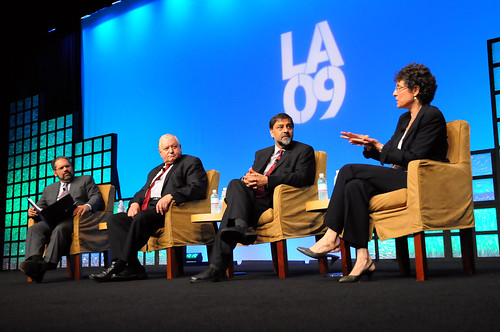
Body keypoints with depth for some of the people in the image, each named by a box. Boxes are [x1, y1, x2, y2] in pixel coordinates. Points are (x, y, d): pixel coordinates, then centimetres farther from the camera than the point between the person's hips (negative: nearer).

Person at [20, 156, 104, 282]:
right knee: (34, 229, -27)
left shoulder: (86, 180, 22)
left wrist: (87, 206, -16)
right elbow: (40, 208, 28)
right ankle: (35, 261, -48)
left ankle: (46, 264, -52)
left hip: (74, 220, -4)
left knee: (60, 229, -37)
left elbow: (97, 197, 7)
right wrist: (32, 211, 2)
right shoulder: (49, 189, 33)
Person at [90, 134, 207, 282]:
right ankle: (132, 268, -28)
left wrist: (170, 196, -21)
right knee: (115, 219, -14)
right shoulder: (155, 171, 33)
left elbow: (198, 188, -7)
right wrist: (135, 203, 2)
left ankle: (119, 266, -29)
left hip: (165, 209, -8)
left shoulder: (191, 162, 10)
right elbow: (142, 191, 27)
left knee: (141, 217, -34)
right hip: (146, 210, 8)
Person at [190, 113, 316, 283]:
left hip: (274, 200, -5)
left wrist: (266, 180, -13)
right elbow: (251, 174, 23)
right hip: (252, 197, 5)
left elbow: (304, 178, -5)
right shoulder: (262, 154, 31)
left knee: (231, 210, -27)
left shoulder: (304, 151, 13)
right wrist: (247, 178, -6)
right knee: (235, 184, -29)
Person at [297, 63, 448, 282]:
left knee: (349, 171, -20)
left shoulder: (432, 116, -5)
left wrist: (379, 148, -8)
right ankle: (363, 259, -27)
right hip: (399, 179, 8)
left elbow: (414, 157, -14)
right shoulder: (405, 119, 22)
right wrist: (370, 145, 1)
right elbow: (389, 153, 19)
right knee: (355, 187, -23)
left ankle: (330, 238, -15)